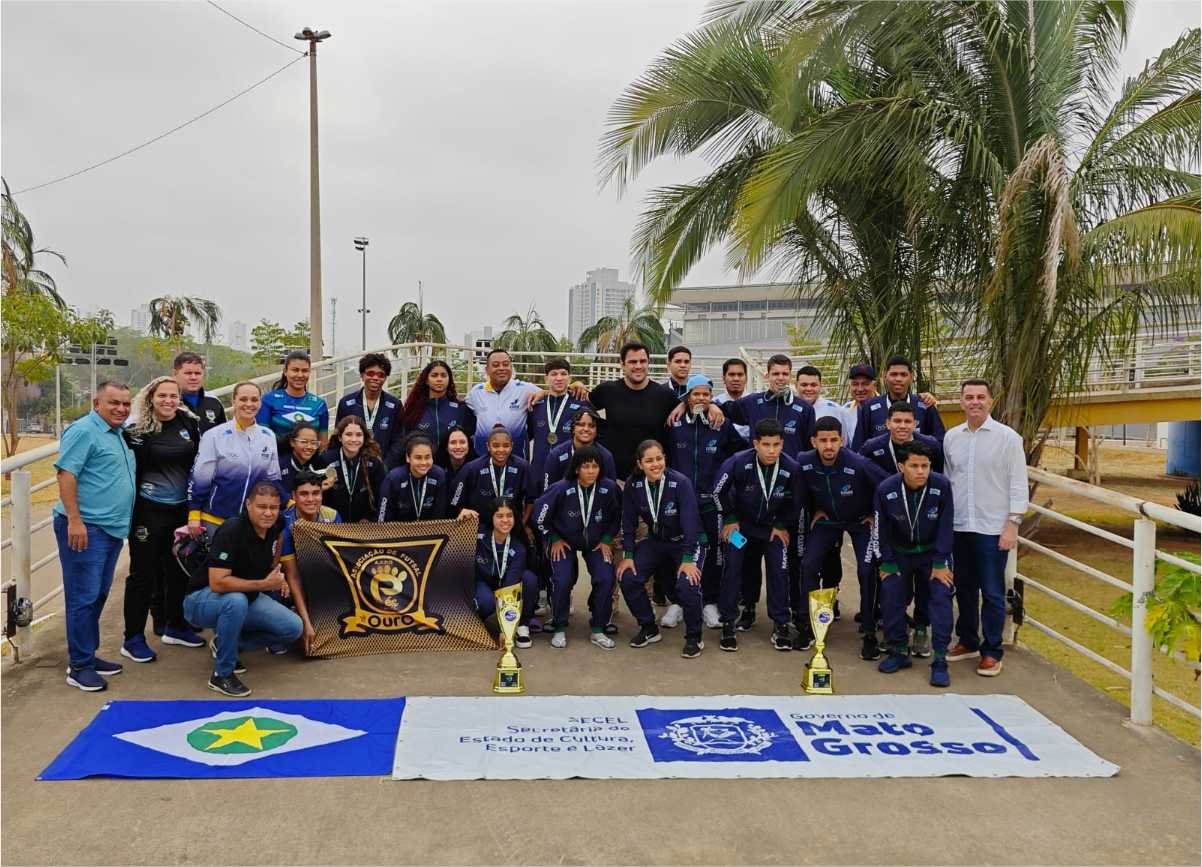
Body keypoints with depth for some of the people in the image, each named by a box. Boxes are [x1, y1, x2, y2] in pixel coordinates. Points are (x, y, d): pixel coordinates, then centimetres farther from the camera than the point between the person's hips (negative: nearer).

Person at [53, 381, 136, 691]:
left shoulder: (116, 434, 17)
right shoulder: (84, 431, -10)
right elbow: (66, 474, -18)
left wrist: (123, 523, 23)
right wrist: (74, 520, -23)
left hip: (111, 528, 9)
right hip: (85, 528, -9)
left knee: (98, 596, 15)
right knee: (83, 597, -5)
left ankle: (89, 655, 25)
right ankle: (79, 665, 3)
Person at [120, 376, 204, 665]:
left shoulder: (189, 422, 3)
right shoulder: (137, 429, -10)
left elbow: (200, 460, 12)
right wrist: (130, 511, -13)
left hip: (182, 508, 5)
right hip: (149, 510, -5)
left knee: (179, 569, 16)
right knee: (144, 572, 2)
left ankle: (175, 627, 32)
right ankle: (133, 640, 12)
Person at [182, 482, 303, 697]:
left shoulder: (274, 527, -8)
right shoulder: (231, 531, -28)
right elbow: (217, 583, -35)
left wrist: (277, 576, 7)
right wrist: (264, 584, -31)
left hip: (246, 596, 7)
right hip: (202, 599, -7)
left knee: (294, 628, -8)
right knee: (236, 601, -40)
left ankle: (224, 644, 11)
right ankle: (222, 674, -20)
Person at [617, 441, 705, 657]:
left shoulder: (681, 483, -24)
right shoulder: (633, 485, -12)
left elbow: (690, 522, -24)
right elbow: (628, 522, -4)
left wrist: (688, 559, -27)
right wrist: (628, 555, -8)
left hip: (686, 542, -4)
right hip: (655, 542, 4)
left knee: (687, 585, -26)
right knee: (628, 578, -13)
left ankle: (694, 638, -2)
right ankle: (649, 629, 10)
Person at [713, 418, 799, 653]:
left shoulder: (791, 468, -25)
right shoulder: (737, 463, -29)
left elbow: (793, 501, -3)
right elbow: (719, 490, -11)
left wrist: (782, 525, -2)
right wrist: (730, 518, -6)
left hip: (773, 526, 1)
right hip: (740, 522, -1)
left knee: (779, 570, -6)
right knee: (732, 566, -10)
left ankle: (780, 625, 8)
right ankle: (728, 624, 3)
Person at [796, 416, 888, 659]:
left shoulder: (859, 464, -34)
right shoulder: (805, 462, -21)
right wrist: (814, 511, 3)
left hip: (861, 521, -3)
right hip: (827, 519, 3)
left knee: (867, 570, -15)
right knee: (809, 565, -7)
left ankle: (869, 633, -1)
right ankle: (806, 625, 9)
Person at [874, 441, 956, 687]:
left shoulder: (942, 485, -21)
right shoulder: (886, 490, -20)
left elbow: (945, 526, -13)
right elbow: (882, 529, -7)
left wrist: (940, 563, -11)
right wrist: (887, 563, -5)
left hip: (932, 551, -1)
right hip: (900, 552, 1)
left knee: (941, 597, -13)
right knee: (890, 595, -8)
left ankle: (940, 660, -5)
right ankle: (899, 652, 10)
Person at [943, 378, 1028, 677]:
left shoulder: (1008, 437, -6)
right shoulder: (951, 437, 6)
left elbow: (1018, 484, -6)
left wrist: (1013, 524, -11)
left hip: (992, 528, -4)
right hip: (959, 527, 4)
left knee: (992, 593, 1)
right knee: (964, 588, 14)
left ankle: (992, 652, 12)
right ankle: (967, 641, 29)